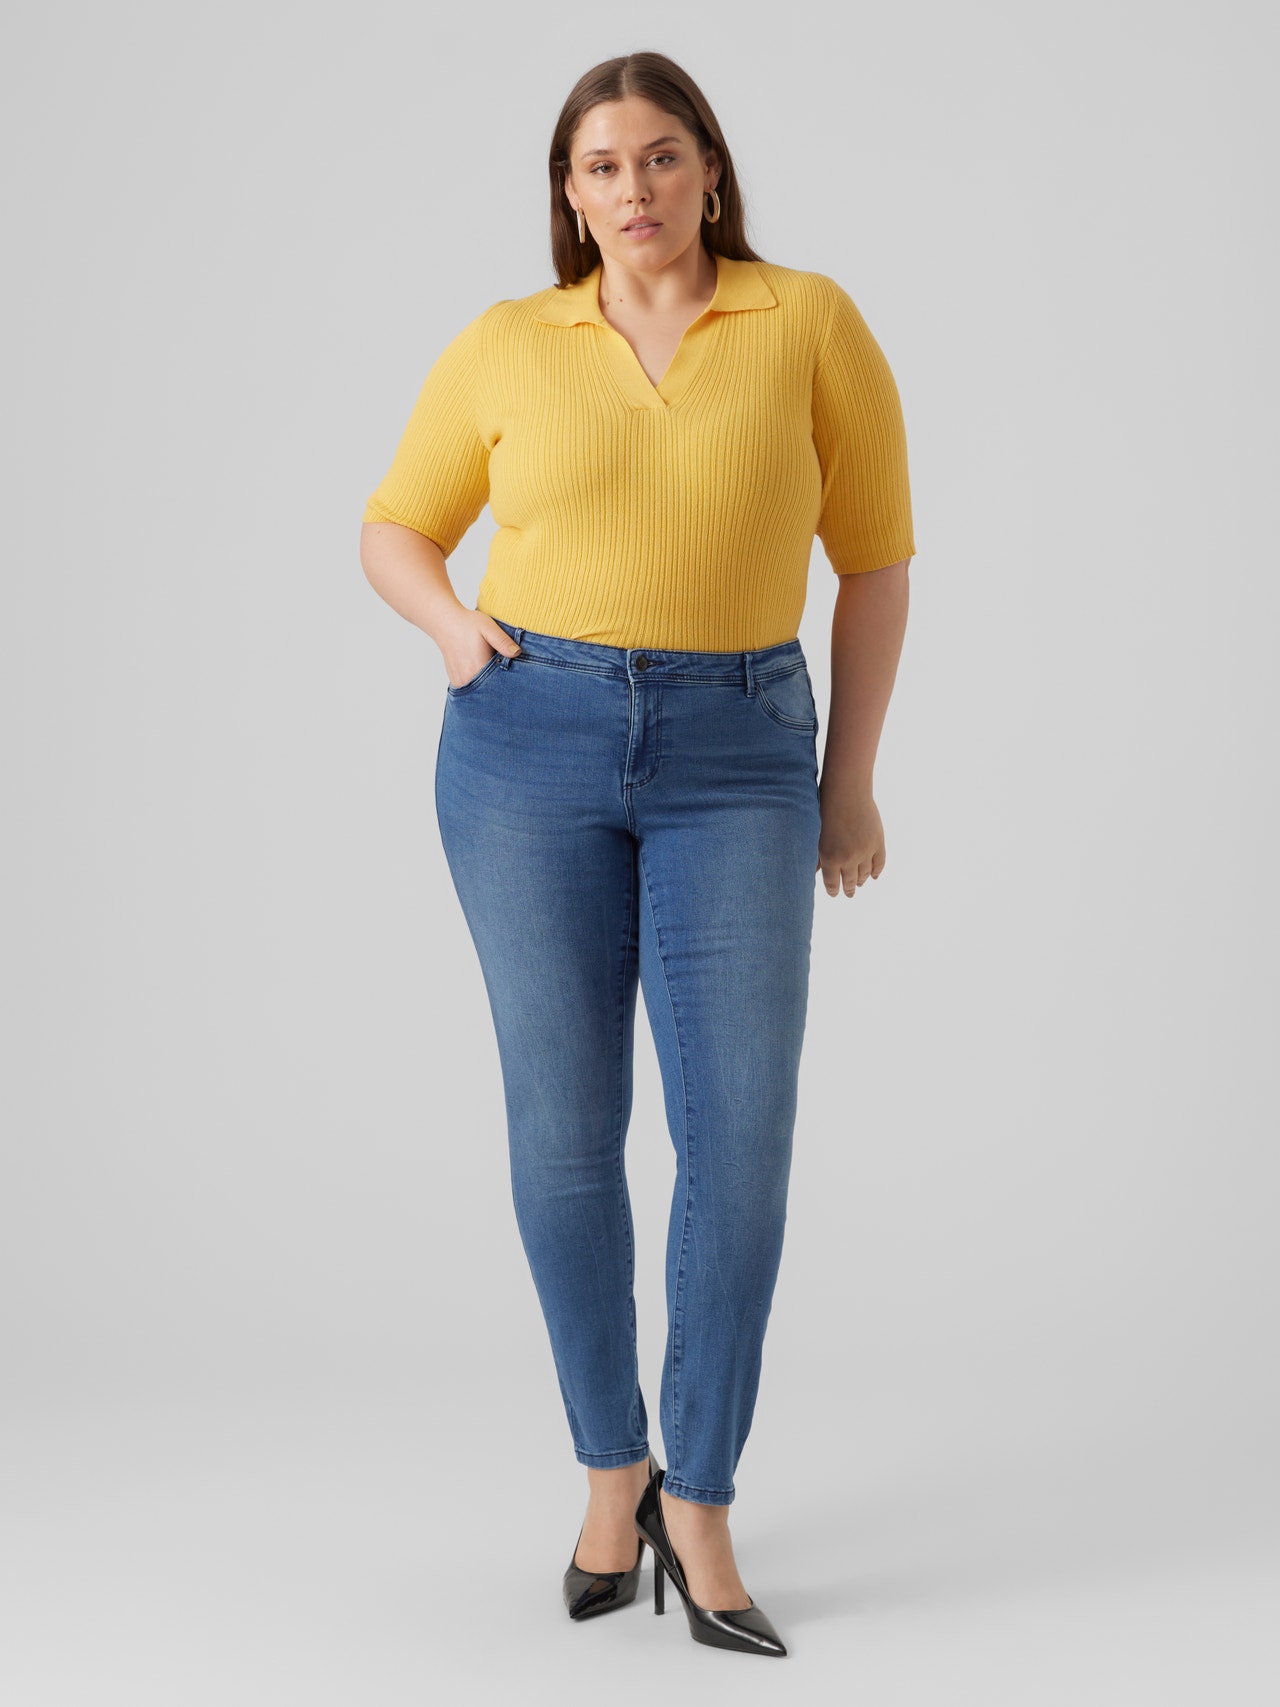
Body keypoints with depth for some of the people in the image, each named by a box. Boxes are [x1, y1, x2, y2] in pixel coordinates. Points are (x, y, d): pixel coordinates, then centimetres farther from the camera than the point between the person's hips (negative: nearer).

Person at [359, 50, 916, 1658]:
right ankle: (610, 1467, 22)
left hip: (731, 762, 0)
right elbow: (394, 530, 17)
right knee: (566, 1130, 1)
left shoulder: (810, 322, 2)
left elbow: (875, 549, 8)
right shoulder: (504, 347, 6)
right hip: (533, 748, 1)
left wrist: (850, 778, 6)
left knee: (741, 1136, -9)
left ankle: (697, 1506, 8)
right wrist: (454, 627, -6)